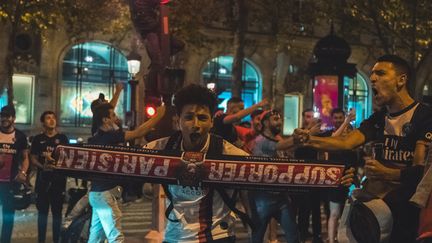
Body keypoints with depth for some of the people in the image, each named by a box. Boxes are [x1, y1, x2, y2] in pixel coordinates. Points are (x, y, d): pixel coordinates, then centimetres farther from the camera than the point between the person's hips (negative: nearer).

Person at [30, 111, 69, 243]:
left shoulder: (62, 138, 5)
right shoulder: (38, 139, 7)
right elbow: (33, 158, 6)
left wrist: (54, 160, -17)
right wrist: (42, 166, -14)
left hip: (59, 178, -1)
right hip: (43, 178, 1)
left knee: (57, 211, 3)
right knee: (42, 211, 6)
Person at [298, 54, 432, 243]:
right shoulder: (378, 119, 11)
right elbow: (346, 143, -5)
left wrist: (387, 173, -32)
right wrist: (310, 140, -23)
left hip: (408, 207, -6)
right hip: (374, 200, 6)